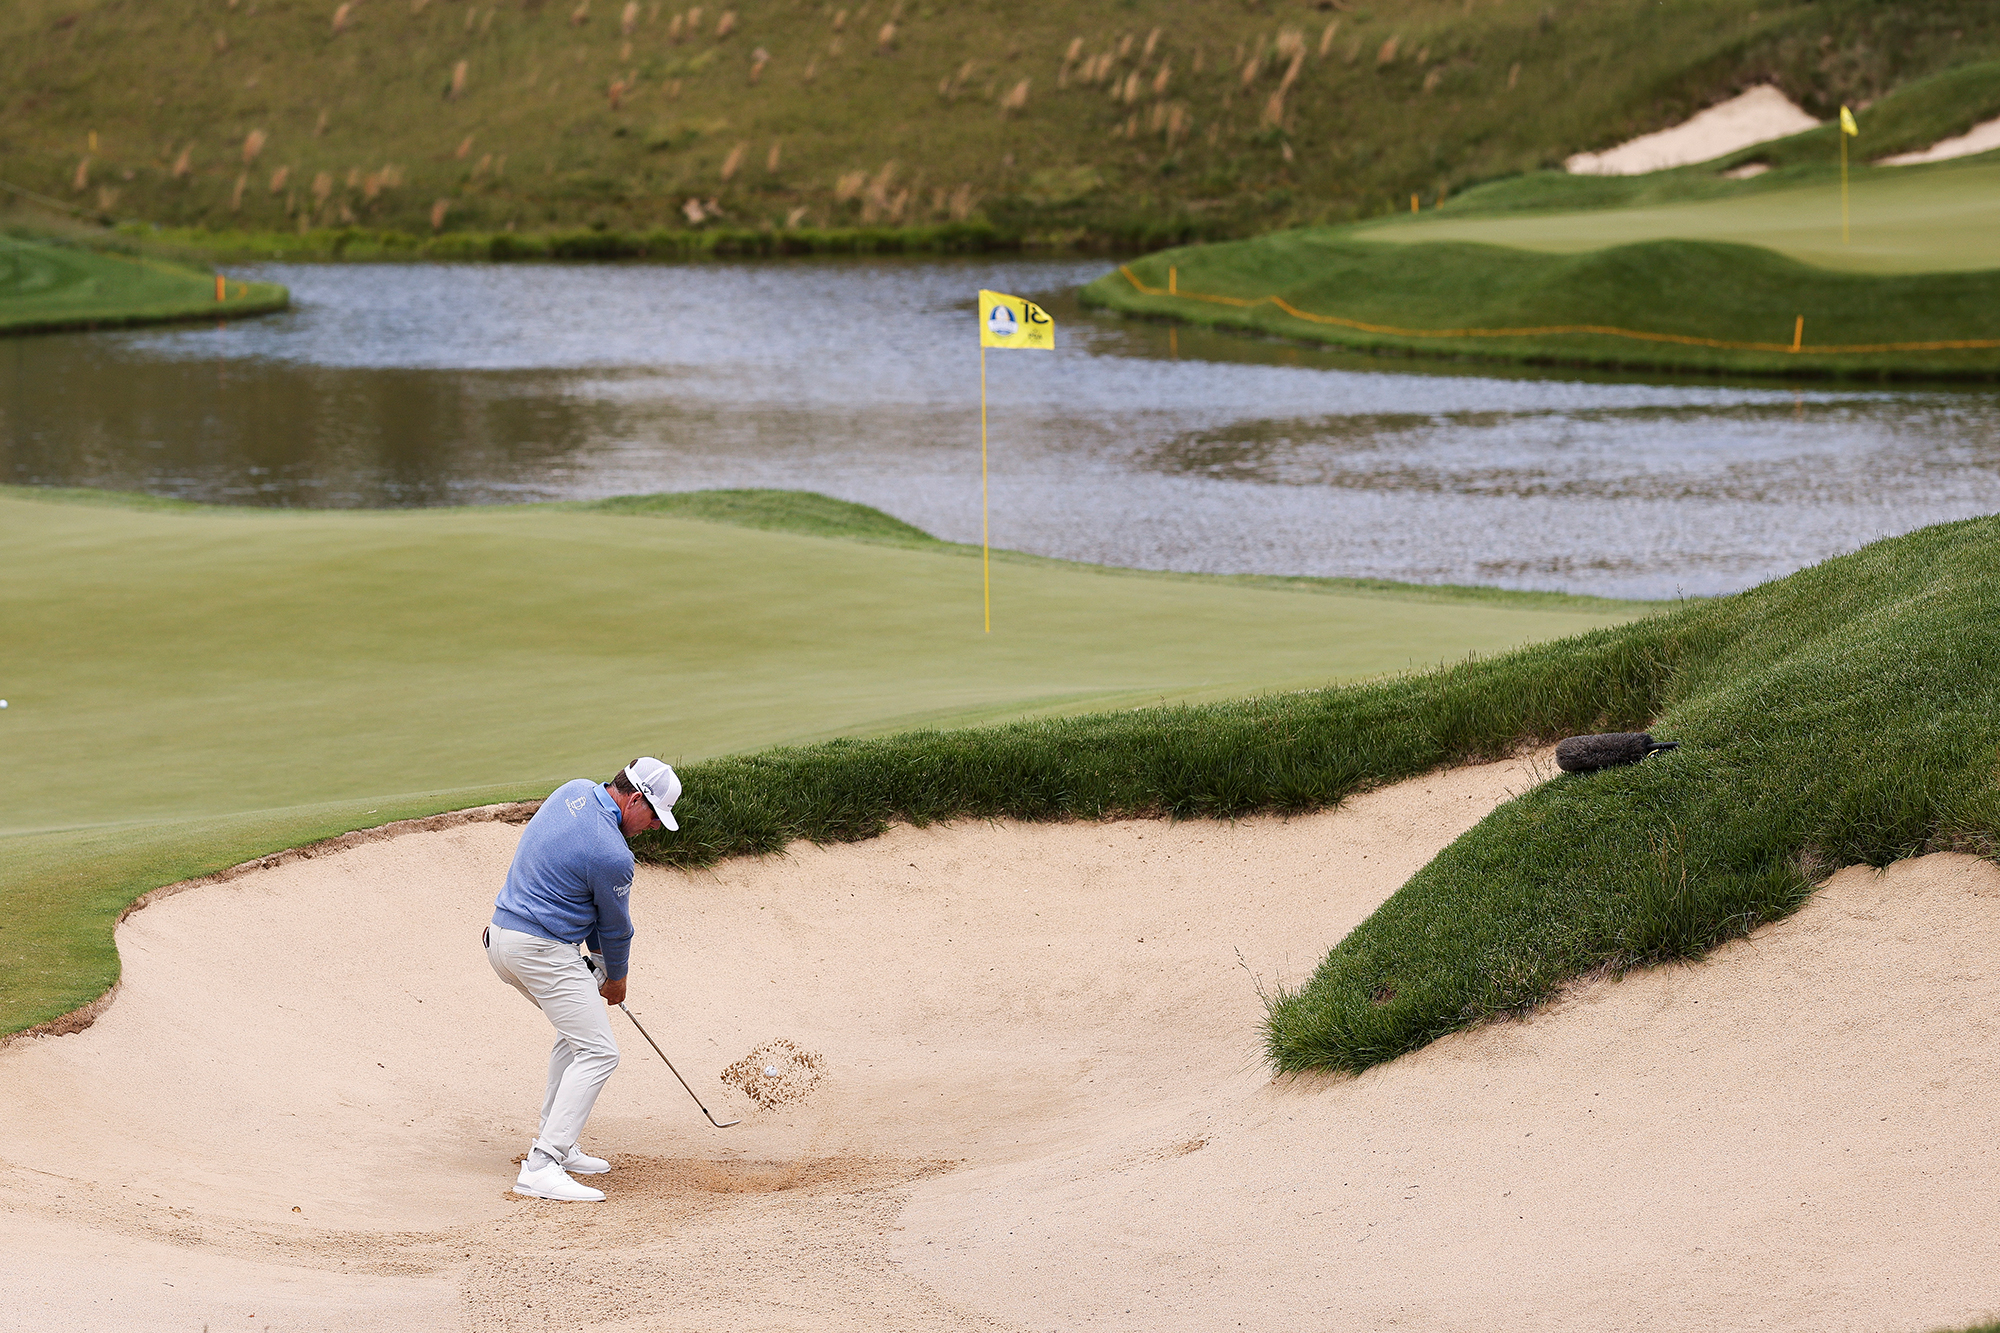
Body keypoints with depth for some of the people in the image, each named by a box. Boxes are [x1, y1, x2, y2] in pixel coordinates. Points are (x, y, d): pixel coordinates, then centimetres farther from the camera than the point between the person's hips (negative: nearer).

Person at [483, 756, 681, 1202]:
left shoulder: (575, 792, 7)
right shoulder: (612, 855, -20)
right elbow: (616, 925, -2)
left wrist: (598, 959, 19)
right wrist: (616, 978, 17)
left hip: (502, 933, 10)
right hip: (542, 950, -10)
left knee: (578, 1030, 25)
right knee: (598, 1052, -11)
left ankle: (555, 1144, 25)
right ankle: (540, 1167, -19)